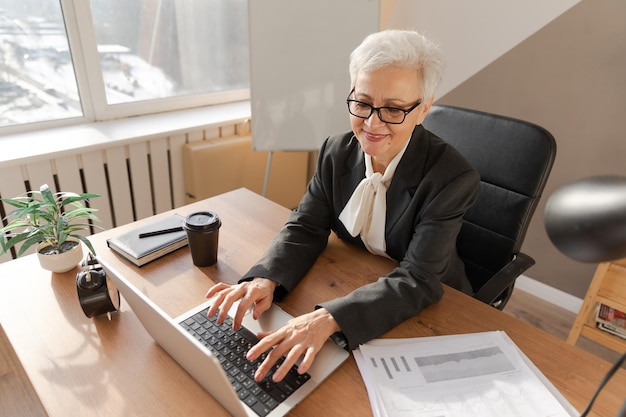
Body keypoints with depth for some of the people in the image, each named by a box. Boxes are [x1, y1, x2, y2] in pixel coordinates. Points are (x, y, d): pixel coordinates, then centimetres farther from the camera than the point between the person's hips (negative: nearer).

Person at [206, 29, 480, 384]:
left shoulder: (454, 177, -25)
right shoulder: (337, 151, -10)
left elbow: (418, 282, -29)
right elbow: (305, 229, -9)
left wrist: (329, 318, -44)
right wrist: (265, 279, -29)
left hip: (430, 312, -3)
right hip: (354, 289, 4)